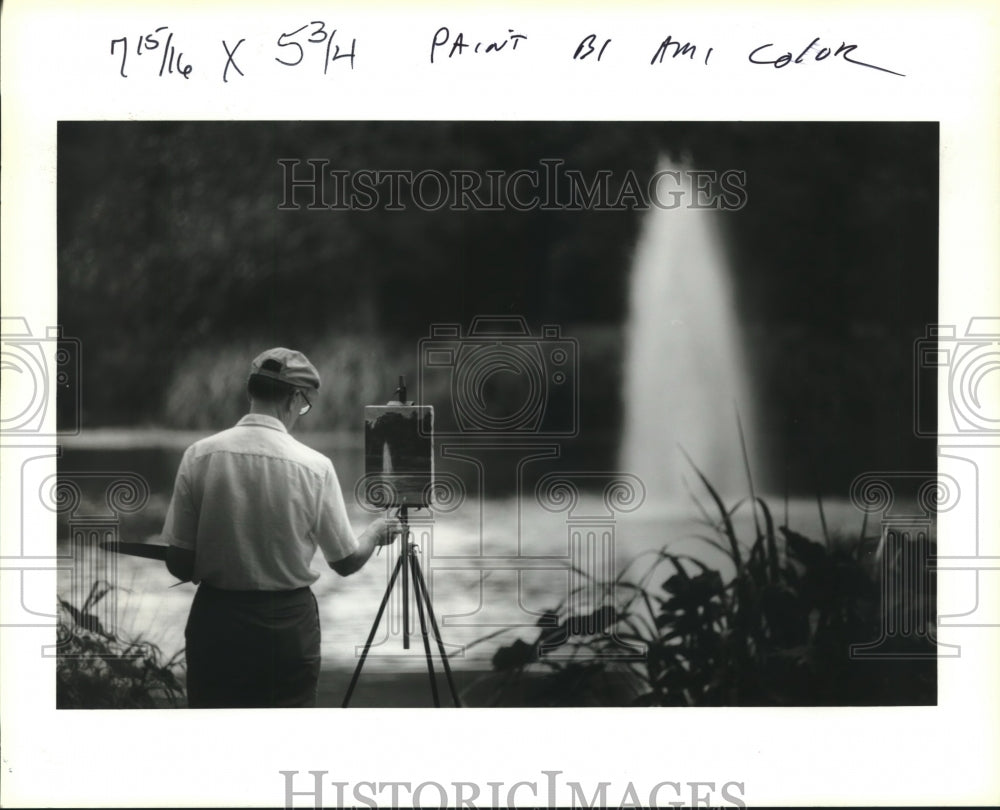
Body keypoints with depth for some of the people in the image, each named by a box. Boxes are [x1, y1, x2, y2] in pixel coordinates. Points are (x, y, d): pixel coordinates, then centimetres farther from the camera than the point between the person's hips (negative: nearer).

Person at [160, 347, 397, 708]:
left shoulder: (199, 455, -7)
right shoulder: (314, 466, -9)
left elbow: (178, 564, -4)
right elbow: (347, 561, 0)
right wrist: (375, 533, 21)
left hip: (215, 620, 1)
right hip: (288, 625, -1)